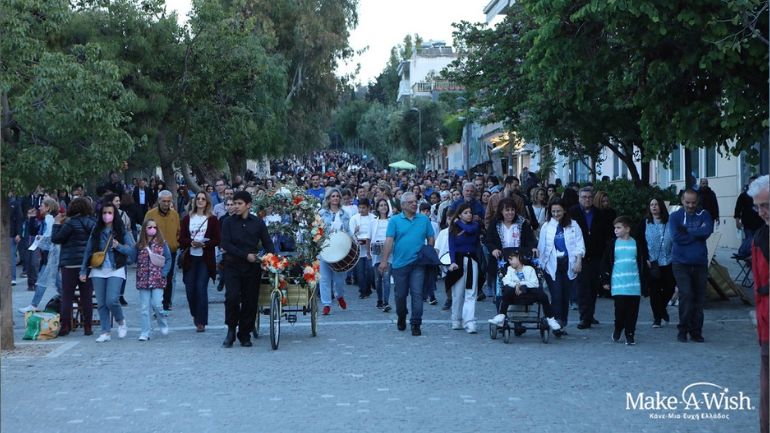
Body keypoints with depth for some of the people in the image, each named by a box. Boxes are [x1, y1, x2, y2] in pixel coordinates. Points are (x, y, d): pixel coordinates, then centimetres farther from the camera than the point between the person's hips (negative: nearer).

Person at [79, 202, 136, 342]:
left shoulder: (121, 232, 1)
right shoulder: (96, 232, 8)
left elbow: (132, 250, -1)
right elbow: (88, 251, 10)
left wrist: (119, 246, -16)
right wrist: (83, 271, 7)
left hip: (116, 270, -3)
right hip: (98, 270, 3)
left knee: (111, 300, -15)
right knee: (101, 303, 3)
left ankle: (121, 321, 13)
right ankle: (105, 332, 11)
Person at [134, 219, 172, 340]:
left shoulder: (162, 243, 1)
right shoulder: (139, 245, 5)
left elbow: (168, 259, 1)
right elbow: (135, 260, 7)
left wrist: (163, 273, -8)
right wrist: (139, 275, -8)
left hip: (157, 280, -2)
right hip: (143, 280, 2)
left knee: (157, 304, -8)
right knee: (144, 308, 3)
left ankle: (163, 324, 19)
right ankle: (145, 333, 9)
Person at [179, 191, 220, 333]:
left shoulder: (212, 219, 3)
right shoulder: (187, 218, 9)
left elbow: (217, 240, -1)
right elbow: (181, 239, 5)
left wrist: (204, 244, -17)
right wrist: (191, 243, -14)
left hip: (205, 259, -2)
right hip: (190, 258, 2)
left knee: (201, 288, -8)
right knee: (190, 289, 3)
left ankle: (201, 321, -2)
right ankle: (195, 314, 28)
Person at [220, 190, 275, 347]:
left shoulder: (258, 222, 5)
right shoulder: (229, 222, 2)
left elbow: (268, 243, 4)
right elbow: (226, 244, -6)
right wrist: (245, 255, -15)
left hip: (252, 267, 1)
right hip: (233, 266, -1)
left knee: (250, 301, 2)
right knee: (232, 297, -16)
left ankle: (245, 334, 15)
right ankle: (231, 330, 3)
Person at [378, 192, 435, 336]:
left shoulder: (424, 220, 5)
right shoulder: (395, 220, 0)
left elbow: (430, 239, 9)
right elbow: (389, 241, -6)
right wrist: (384, 260, -12)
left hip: (418, 263, 0)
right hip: (400, 263, 0)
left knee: (417, 294, -6)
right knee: (400, 294, 11)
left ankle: (416, 324, -2)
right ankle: (401, 318, 34)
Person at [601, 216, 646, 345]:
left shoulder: (636, 244, 6)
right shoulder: (612, 244, 4)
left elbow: (642, 265, 10)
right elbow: (605, 263, 7)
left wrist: (643, 284, 8)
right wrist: (606, 280, 2)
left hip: (634, 285, 1)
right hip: (618, 285, -1)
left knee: (632, 311, 1)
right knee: (620, 309, -6)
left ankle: (630, 335, 12)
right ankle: (617, 330, 18)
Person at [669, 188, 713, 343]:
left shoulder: (704, 215, 8)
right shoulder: (675, 217, 3)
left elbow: (708, 230, -12)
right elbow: (676, 237, -12)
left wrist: (686, 231, -10)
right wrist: (697, 234, -7)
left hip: (700, 263, 2)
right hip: (681, 263, -2)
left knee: (699, 298, 3)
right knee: (686, 295, -14)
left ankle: (696, 331, 12)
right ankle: (683, 329, -2)